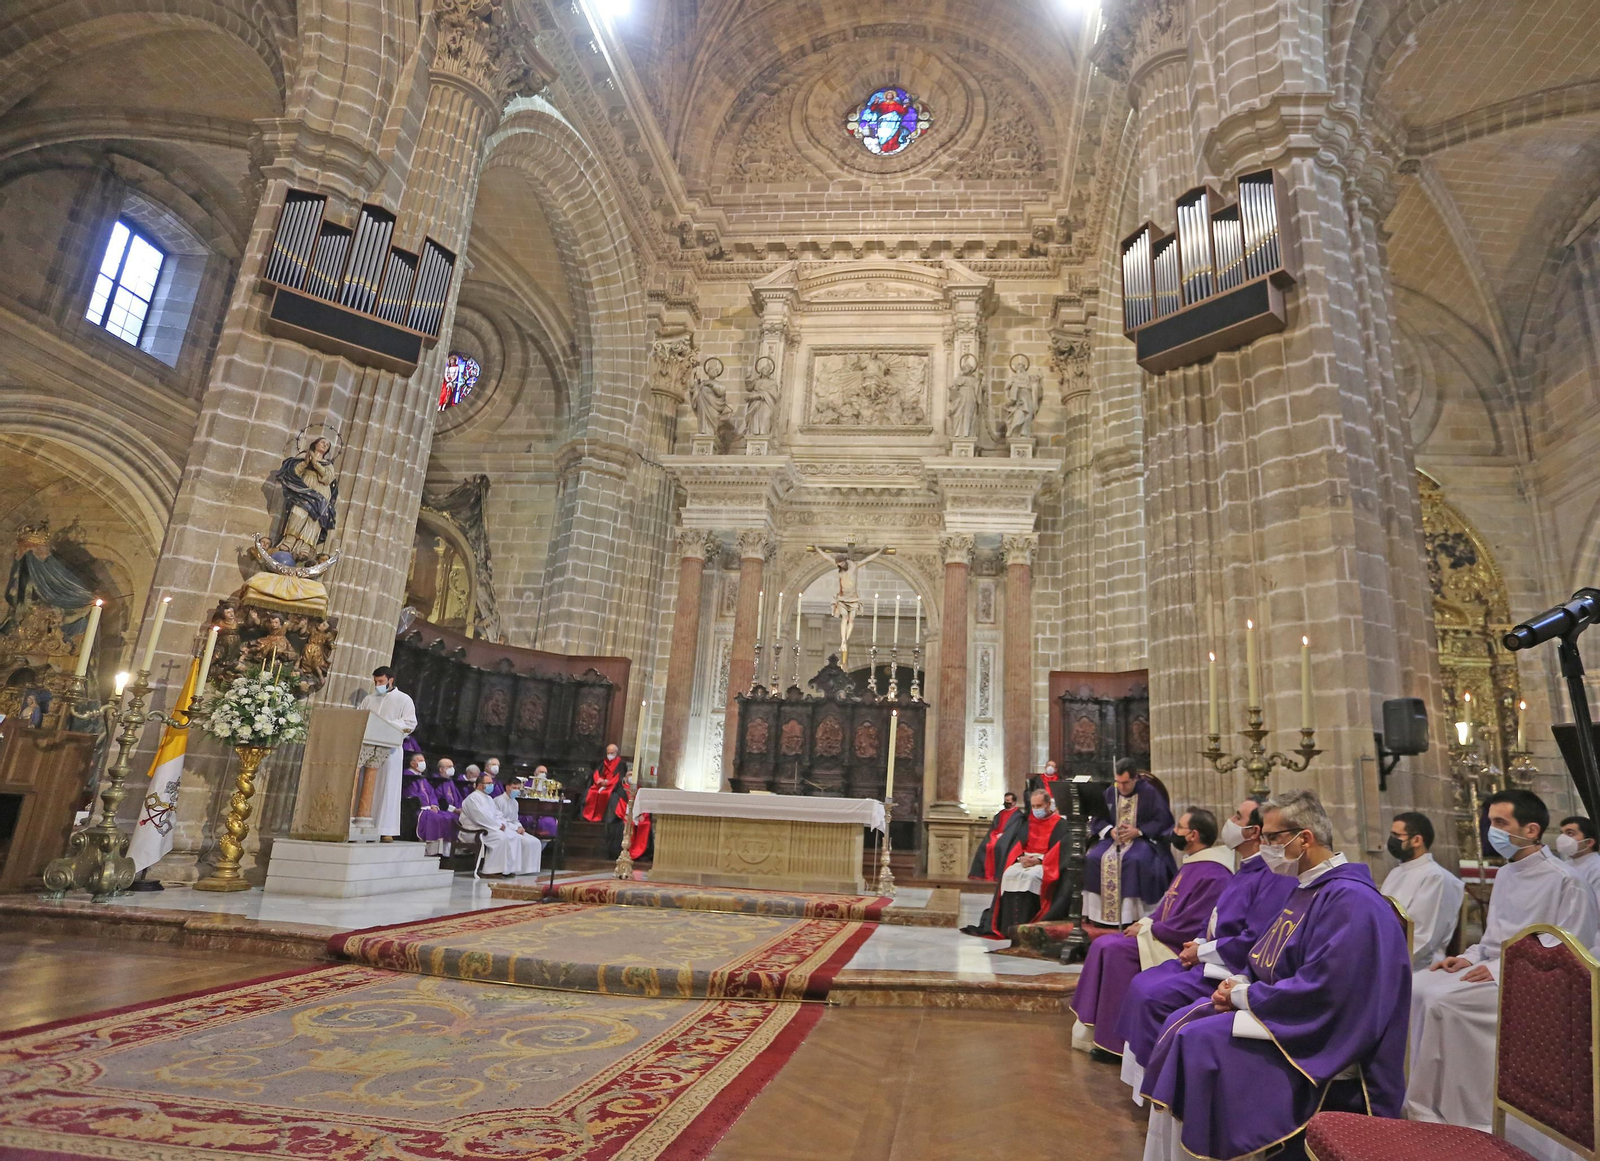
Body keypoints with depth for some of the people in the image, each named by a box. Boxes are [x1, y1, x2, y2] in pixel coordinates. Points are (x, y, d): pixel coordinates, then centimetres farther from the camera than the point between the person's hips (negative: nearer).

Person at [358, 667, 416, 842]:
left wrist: (387, 725, -16)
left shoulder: (403, 700, 6)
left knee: (387, 788, -5)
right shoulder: (369, 699, 19)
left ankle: (386, 830, -5)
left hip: (390, 749, -4)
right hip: (368, 747, 4)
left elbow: (410, 723, -3)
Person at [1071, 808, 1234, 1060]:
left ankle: (1113, 1041, -12)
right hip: (1166, 936, 10)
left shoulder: (1212, 876, -21)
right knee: (1102, 944, -2)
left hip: (1181, 946, -10)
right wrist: (1146, 922, 3)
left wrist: (1147, 929, -14)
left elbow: (1190, 926, -23)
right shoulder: (1192, 864, 11)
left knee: (1115, 950, -23)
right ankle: (1094, 1028, 2)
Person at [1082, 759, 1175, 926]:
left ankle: (1131, 914, -25)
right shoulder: (1109, 792, 8)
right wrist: (1110, 830, -13)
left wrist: (1138, 831, -18)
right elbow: (1097, 819, 9)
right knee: (1093, 858, -23)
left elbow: (1163, 819, -8)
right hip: (1114, 838, 4)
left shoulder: (1150, 792, -4)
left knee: (1134, 860, -37)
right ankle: (1102, 913, -16)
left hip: (1143, 839, -4)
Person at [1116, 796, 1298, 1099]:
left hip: (1233, 969, -10)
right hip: (1211, 959, 10)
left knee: (1153, 995, -19)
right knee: (1141, 984, 1)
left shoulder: (1273, 877, -21)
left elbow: (1253, 941, -25)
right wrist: (1199, 945, 4)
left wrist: (1202, 951, -14)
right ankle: (1140, 1075, 9)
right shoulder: (1247, 870, 12)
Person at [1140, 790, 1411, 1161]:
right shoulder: (1308, 888, 11)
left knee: (1197, 1041, -21)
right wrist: (1241, 983, -2)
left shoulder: (1349, 900, -21)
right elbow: (1271, 962, 18)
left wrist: (1244, 996, -15)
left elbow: (1318, 991, -27)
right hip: (1286, 1011, 10)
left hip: (1317, 1039, -10)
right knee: (1179, 1025, 0)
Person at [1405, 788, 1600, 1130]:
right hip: (1495, 967, 8)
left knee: (1443, 1000, -26)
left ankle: (1434, 1109, -13)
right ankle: (1424, 1098, -6)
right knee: (1417, 987, -12)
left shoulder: (1566, 882, -12)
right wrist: (1470, 958, 2)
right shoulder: (1505, 873, 13)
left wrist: (1503, 970, -21)